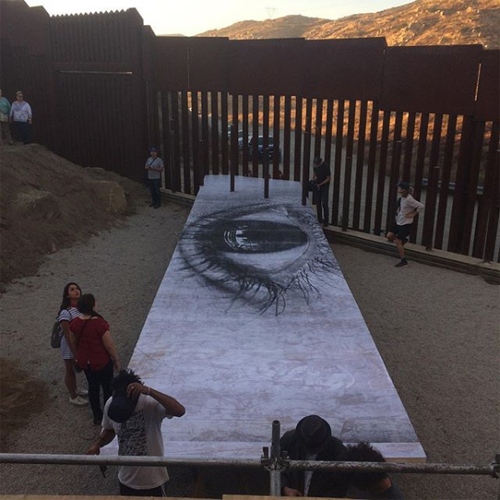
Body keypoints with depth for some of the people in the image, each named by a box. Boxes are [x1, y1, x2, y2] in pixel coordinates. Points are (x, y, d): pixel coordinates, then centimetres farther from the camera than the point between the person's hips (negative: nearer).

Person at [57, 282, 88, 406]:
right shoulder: (65, 313, -28)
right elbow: (67, 335, -24)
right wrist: (75, 352, -20)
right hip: (69, 345, -6)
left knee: (75, 367, 27)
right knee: (70, 370, 15)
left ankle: (75, 389, 50)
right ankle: (73, 397, 33)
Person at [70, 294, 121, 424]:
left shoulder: (75, 323, -9)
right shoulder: (100, 323, -29)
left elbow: (74, 342, 7)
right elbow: (109, 345, -22)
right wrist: (117, 360, -6)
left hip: (84, 361, 6)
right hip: (101, 362, -6)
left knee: (93, 387, 23)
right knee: (107, 388, 15)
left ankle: (97, 416, 37)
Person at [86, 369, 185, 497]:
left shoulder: (151, 404, -27)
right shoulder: (111, 405, -12)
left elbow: (180, 411, -44)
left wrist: (148, 391, -48)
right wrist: (98, 444, -12)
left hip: (152, 480, -4)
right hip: (126, 479, 4)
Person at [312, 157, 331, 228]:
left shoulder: (325, 166, -20)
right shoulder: (315, 165, -1)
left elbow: (329, 178, -15)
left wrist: (320, 184, -19)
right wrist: (314, 178, -5)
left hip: (325, 186, -6)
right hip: (318, 186, 6)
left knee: (324, 204, -10)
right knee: (318, 203, 7)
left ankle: (326, 222, -7)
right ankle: (320, 219, 18)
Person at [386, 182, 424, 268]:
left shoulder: (409, 199, -26)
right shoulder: (401, 197, 0)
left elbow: (421, 206, -28)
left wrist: (413, 214, -19)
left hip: (405, 224, -8)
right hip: (398, 221, 8)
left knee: (398, 241, -5)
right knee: (389, 236, 3)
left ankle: (403, 261, 7)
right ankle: (403, 239, 30)